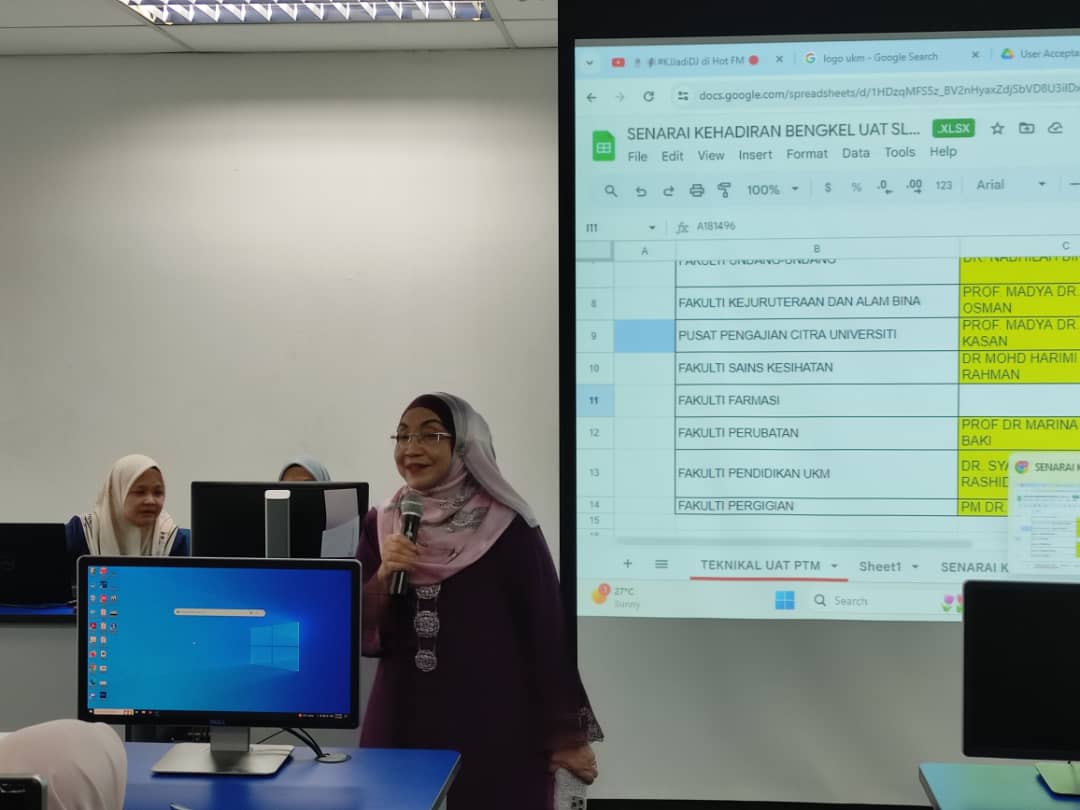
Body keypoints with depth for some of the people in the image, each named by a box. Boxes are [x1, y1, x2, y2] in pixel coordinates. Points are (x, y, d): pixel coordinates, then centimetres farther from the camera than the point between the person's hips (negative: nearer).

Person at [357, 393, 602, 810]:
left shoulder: (508, 528, -7)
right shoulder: (380, 525, 5)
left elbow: (547, 630, -5)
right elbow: (359, 634, 5)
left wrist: (567, 735, -5)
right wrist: (383, 576, -13)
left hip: (493, 728, -3)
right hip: (401, 723, 4)